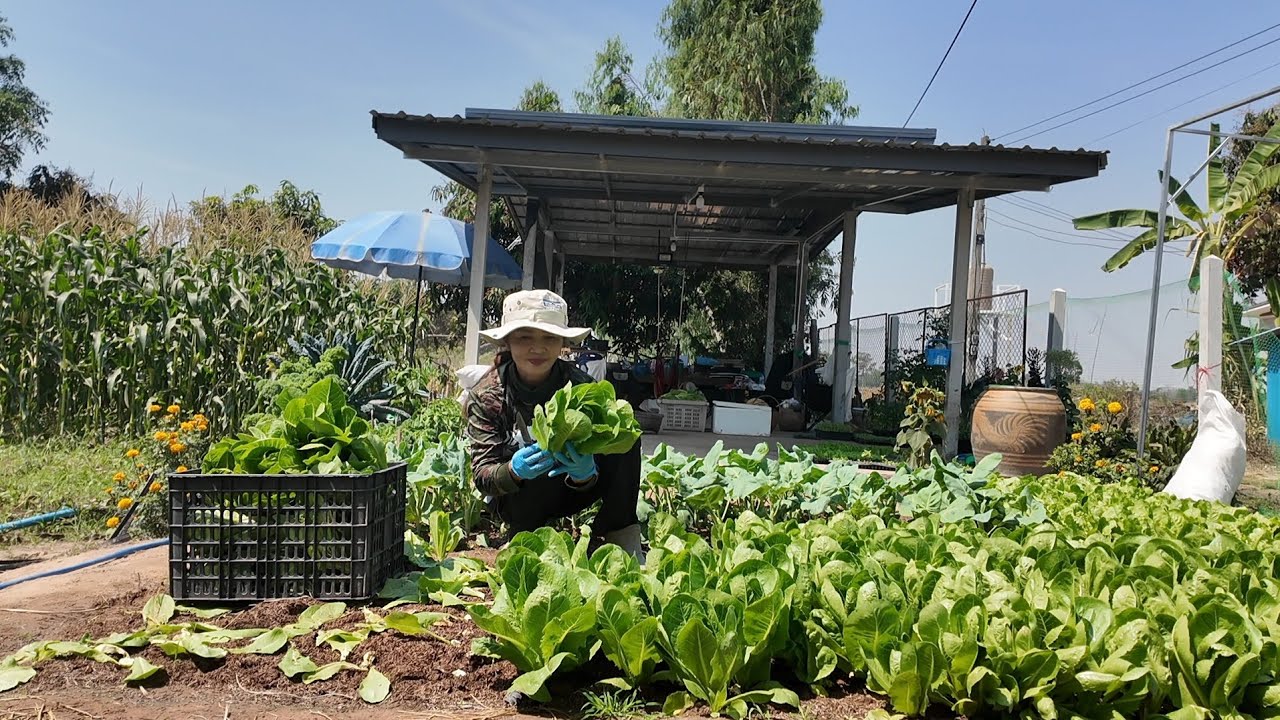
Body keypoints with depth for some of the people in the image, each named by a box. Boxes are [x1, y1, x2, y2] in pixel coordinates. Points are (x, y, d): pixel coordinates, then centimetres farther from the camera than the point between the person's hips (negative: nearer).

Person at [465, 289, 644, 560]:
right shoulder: (486, 395, -16)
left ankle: (619, 537, -19)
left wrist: (585, 473, -41)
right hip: (518, 499, -2)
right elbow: (481, 475, -19)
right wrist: (514, 470, -42)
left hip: (569, 491, 2)